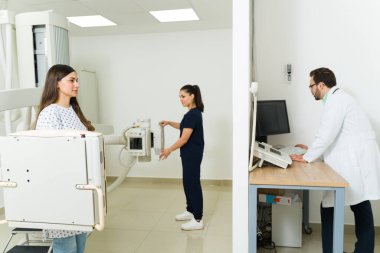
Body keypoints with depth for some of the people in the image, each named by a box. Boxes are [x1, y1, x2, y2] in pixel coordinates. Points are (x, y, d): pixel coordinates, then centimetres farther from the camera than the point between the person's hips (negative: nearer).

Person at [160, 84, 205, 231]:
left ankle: (198, 220, 4)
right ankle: (191, 211, 32)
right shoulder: (194, 112, 10)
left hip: (192, 154, -10)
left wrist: (169, 150, -12)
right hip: (190, 154, 10)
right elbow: (185, 127, 27)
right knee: (188, 182, 18)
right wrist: (169, 123, 16)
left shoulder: (192, 114, -21)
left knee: (193, 184, -4)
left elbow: (184, 138, -22)